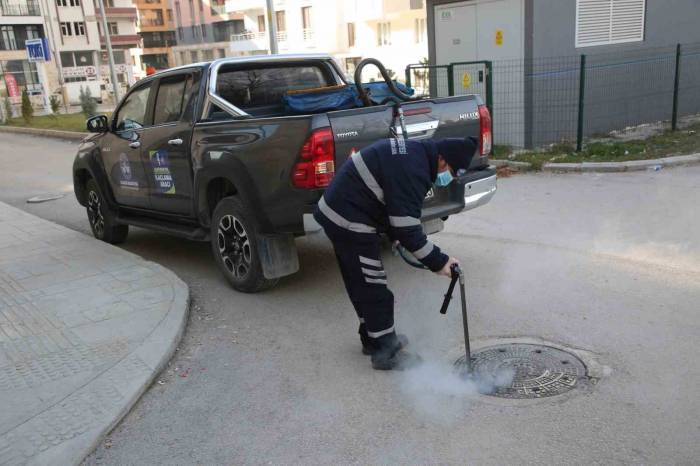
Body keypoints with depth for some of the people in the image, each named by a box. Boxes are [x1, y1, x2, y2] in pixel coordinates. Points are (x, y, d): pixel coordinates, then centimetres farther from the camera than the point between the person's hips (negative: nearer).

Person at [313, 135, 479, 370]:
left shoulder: (413, 151, 10)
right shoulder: (412, 170, -23)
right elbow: (407, 227, -23)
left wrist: (394, 235, 22)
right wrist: (437, 261, -16)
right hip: (349, 222, -11)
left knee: (361, 284, 21)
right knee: (374, 289, -1)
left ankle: (373, 337, 35)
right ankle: (386, 353, 11)